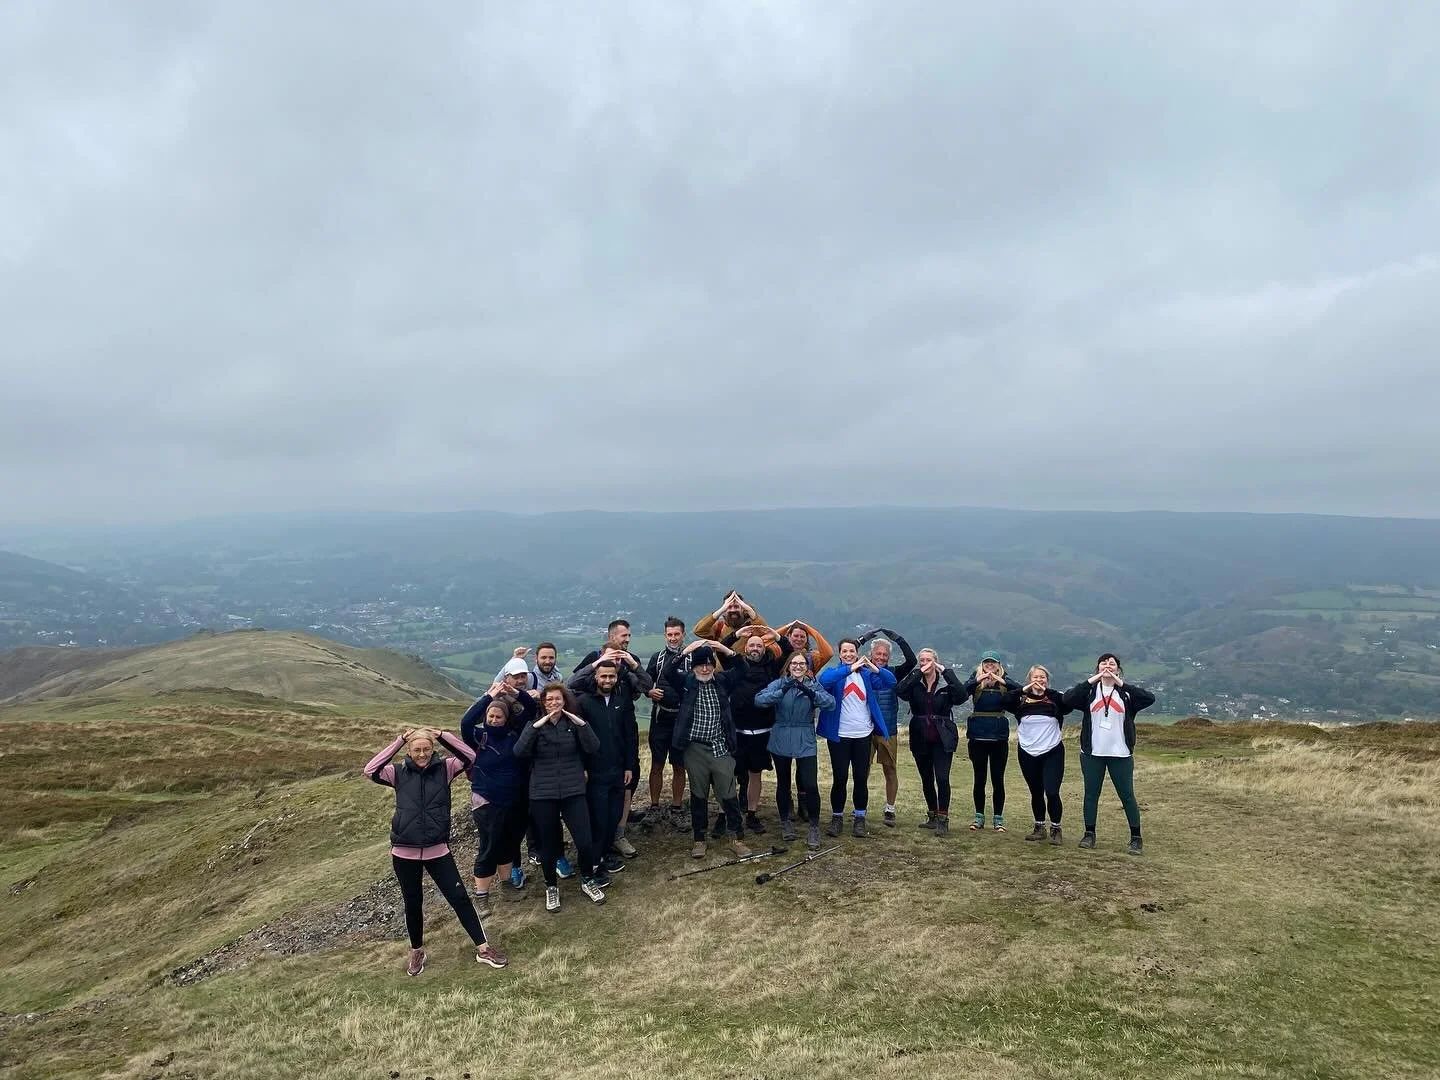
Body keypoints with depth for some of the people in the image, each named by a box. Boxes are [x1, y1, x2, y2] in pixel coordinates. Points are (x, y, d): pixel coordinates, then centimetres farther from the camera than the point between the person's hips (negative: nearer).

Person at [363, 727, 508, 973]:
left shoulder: (444, 768, -1)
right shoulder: (399, 773, 0)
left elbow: (469, 756, -14)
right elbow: (370, 770, -15)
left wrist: (442, 735, -16)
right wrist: (398, 741, -15)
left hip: (437, 850, 0)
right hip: (404, 853, 1)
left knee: (459, 897, 2)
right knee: (412, 903, 15)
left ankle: (483, 949, 12)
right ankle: (417, 951, 37)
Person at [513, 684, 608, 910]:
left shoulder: (574, 723, 3)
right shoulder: (534, 725, 2)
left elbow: (593, 748, -10)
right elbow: (519, 752, -14)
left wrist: (581, 724, -24)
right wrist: (536, 727, -25)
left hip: (573, 792, 0)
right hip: (543, 794, 0)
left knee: (585, 842, -5)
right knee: (549, 844, 9)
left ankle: (587, 881, 22)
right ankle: (551, 886, 32)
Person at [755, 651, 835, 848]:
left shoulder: (814, 686, 1)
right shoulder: (779, 684, -1)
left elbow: (831, 703, -16)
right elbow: (759, 699, -17)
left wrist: (811, 693, -32)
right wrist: (782, 692, -32)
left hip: (805, 742, 0)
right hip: (781, 741, 1)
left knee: (810, 785, -8)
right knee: (783, 784, 13)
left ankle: (814, 828, 8)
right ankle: (785, 822, 32)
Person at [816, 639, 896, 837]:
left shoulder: (866, 674, 7)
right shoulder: (834, 672, -1)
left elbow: (890, 681, -6)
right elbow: (824, 680, -25)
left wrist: (874, 668, -23)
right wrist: (850, 668, -33)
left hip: (863, 735, 2)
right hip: (839, 736, -2)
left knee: (861, 778, 7)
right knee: (840, 778, 2)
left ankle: (859, 819, 18)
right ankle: (837, 818, 16)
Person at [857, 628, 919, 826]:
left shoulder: (893, 674, 3)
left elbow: (912, 661, -10)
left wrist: (898, 639, -16)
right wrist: (863, 638, -18)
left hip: (888, 731, 1)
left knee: (891, 771, 6)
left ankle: (890, 810, 17)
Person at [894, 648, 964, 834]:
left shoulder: (946, 683, -2)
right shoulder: (914, 683, 1)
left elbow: (961, 695, -22)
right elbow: (899, 691, -20)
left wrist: (946, 672, -20)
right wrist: (918, 673, -21)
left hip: (942, 740, -3)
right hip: (920, 740, 3)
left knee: (942, 778, -12)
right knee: (926, 779, 14)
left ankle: (943, 820, -5)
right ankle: (932, 817, 28)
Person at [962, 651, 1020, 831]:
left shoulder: (1004, 682, 0)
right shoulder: (975, 681, 1)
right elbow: (961, 693, -17)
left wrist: (1003, 681, -30)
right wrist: (977, 680, -31)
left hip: (999, 737, -1)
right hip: (977, 737, 1)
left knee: (998, 779, 5)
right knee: (979, 778, 9)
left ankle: (998, 818, 15)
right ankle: (979, 816, 18)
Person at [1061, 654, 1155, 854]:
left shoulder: (1126, 693, 2)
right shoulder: (1090, 691, 3)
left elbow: (1150, 698, -15)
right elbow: (1068, 698, -14)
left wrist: (1121, 684, -20)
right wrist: (1092, 680, -20)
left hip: (1120, 754, -1)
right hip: (1092, 753, 1)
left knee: (1127, 795, 3)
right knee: (1091, 794, 9)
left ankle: (1136, 838, 12)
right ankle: (1089, 834, 19)